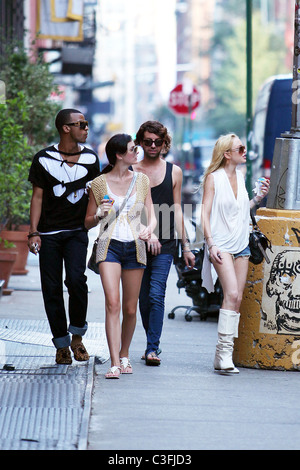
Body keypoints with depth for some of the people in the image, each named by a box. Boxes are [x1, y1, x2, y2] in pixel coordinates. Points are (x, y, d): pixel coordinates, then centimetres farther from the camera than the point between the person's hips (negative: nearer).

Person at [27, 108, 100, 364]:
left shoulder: (90, 158, 6)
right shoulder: (44, 159, -1)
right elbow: (38, 196, 2)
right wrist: (33, 232, -5)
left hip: (77, 231, 1)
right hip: (49, 234, -1)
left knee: (76, 279, -19)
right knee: (52, 288, -1)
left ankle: (77, 335, 0)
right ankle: (62, 344, 11)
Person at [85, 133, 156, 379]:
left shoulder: (141, 180, 10)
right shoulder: (99, 183, 2)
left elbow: (152, 216, 12)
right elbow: (88, 222, 9)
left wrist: (149, 229, -10)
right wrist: (100, 214, -12)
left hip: (135, 247, 3)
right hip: (110, 245, -3)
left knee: (130, 309, 5)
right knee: (112, 304, -16)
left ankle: (125, 356, 26)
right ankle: (115, 363, -18)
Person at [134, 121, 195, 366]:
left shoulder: (174, 172, 9)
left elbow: (177, 211, 12)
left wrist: (186, 246, 9)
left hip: (164, 246, -1)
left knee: (156, 295, -14)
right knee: (143, 299, 8)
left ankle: (153, 349, -16)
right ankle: (153, 343, 23)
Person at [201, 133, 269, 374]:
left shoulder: (240, 176, 13)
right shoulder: (213, 177, -5)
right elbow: (205, 212, -8)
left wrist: (259, 197, 8)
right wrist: (211, 244, -16)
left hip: (241, 244, 7)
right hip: (221, 244, -7)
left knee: (237, 298, 3)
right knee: (231, 294, -20)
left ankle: (223, 356, 7)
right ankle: (224, 352, -21)